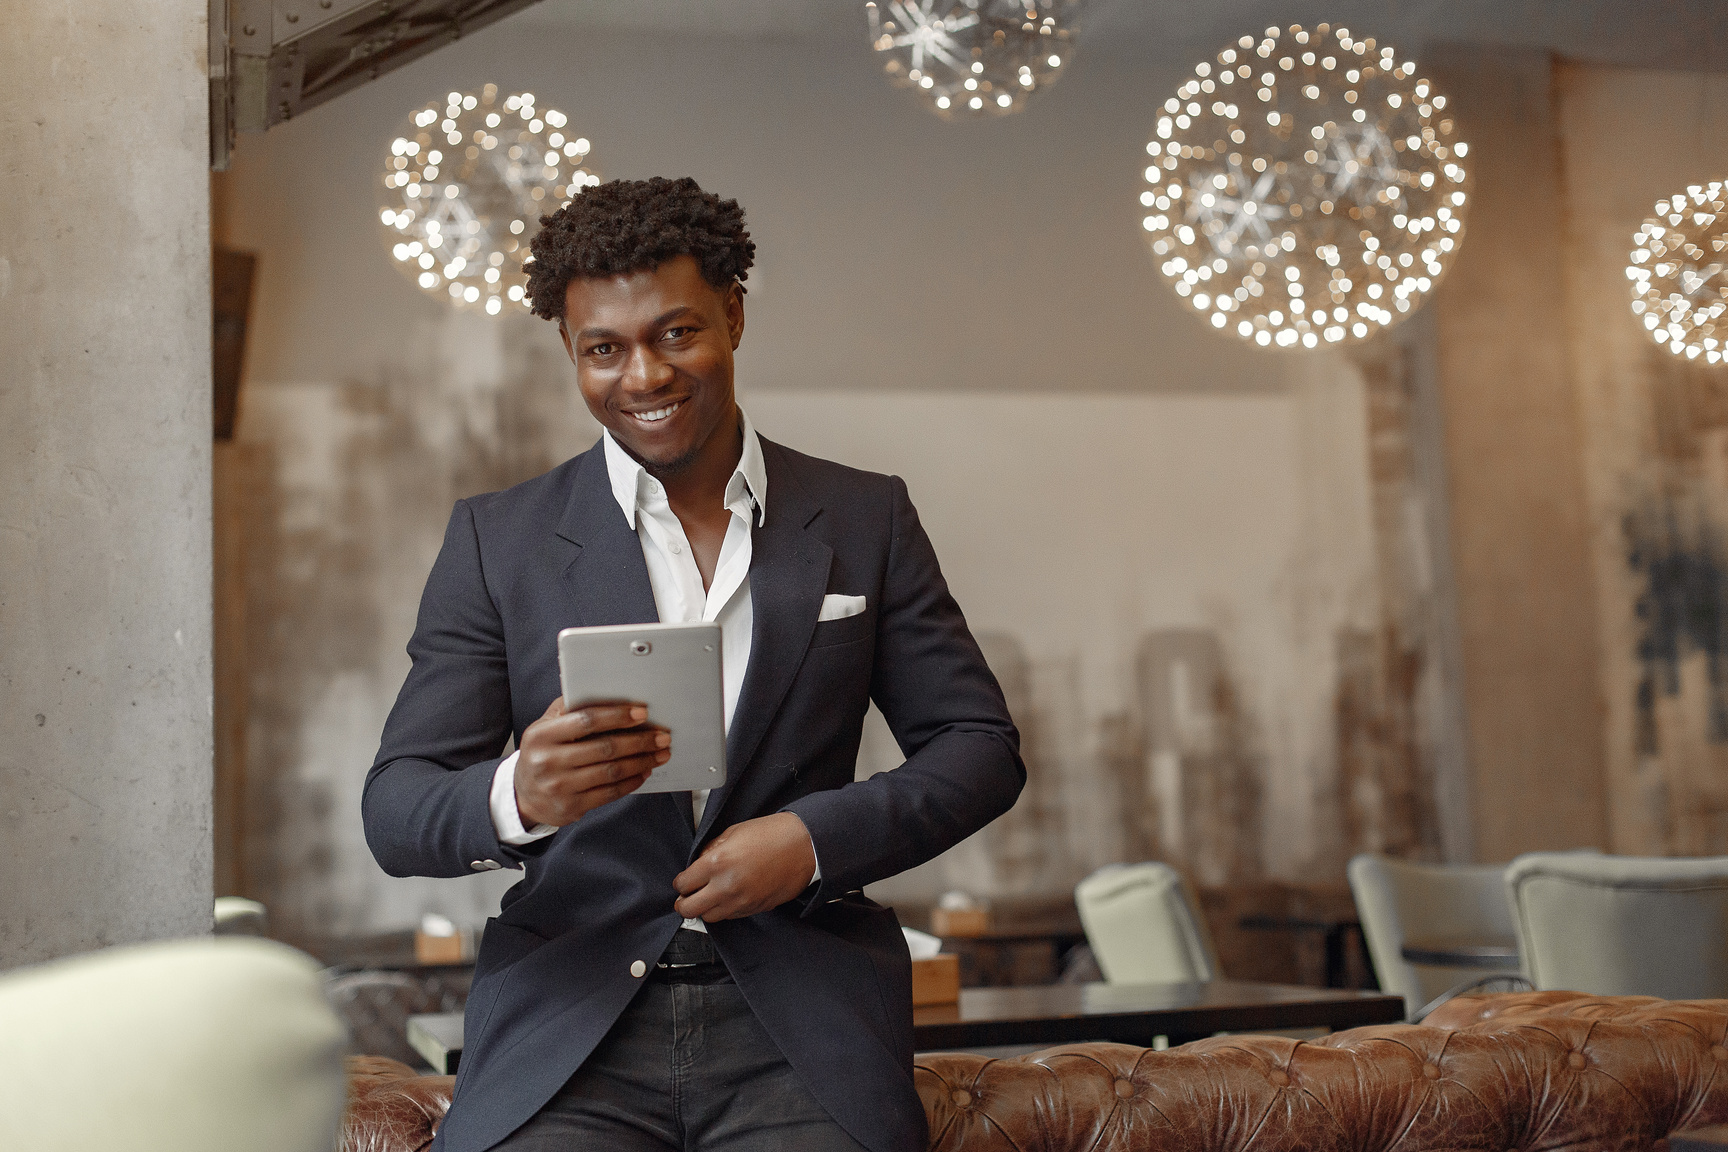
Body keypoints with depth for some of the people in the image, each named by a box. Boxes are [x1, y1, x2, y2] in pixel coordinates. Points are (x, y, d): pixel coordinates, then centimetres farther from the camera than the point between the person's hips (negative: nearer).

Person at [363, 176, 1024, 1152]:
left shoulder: (865, 520, 10)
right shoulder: (497, 540, 7)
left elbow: (982, 747, 10)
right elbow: (395, 812, 3)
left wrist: (816, 838, -8)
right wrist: (516, 797, -21)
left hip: (801, 1033, 1)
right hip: (567, 1028, 0)